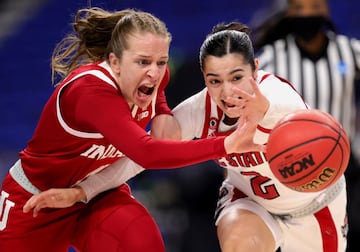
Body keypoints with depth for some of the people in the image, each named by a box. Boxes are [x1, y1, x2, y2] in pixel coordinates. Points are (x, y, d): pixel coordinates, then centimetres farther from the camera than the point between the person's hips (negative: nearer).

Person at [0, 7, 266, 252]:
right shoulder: (90, 90, -36)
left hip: (99, 195, 5)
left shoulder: (153, 73, -14)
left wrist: (163, 113, -10)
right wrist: (225, 145, -56)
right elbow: (147, 153, -49)